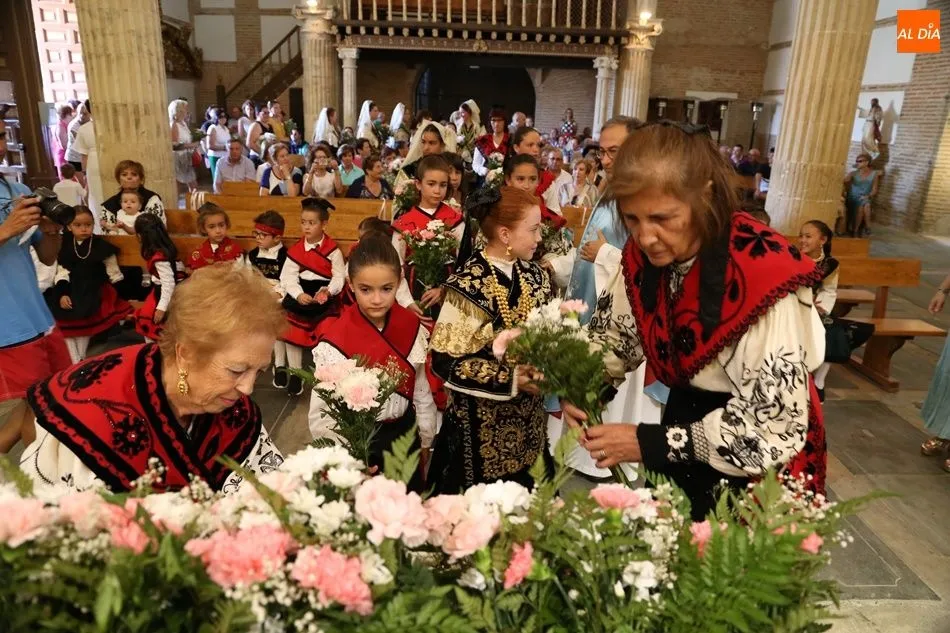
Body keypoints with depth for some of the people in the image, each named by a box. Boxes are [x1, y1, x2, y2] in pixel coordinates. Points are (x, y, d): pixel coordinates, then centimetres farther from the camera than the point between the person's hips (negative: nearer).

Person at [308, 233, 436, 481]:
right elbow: (320, 414, -21)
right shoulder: (335, 341, -21)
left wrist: (425, 442, 9)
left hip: (405, 436, 4)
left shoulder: (412, 327, -8)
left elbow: (422, 390, 2)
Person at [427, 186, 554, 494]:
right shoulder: (469, 285, -20)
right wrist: (511, 379, -23)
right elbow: (446, 361, -20)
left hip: (528, 417, 6)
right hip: (482, 425, -6)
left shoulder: (534, 275, 1)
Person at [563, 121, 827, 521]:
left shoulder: (764, 274, -31)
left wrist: (650, 443, -30)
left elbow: (775, 427, -29)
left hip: (762, 465, -5)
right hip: (687, 425, 6)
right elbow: (613, 333, 4)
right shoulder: (644, 254, -12)